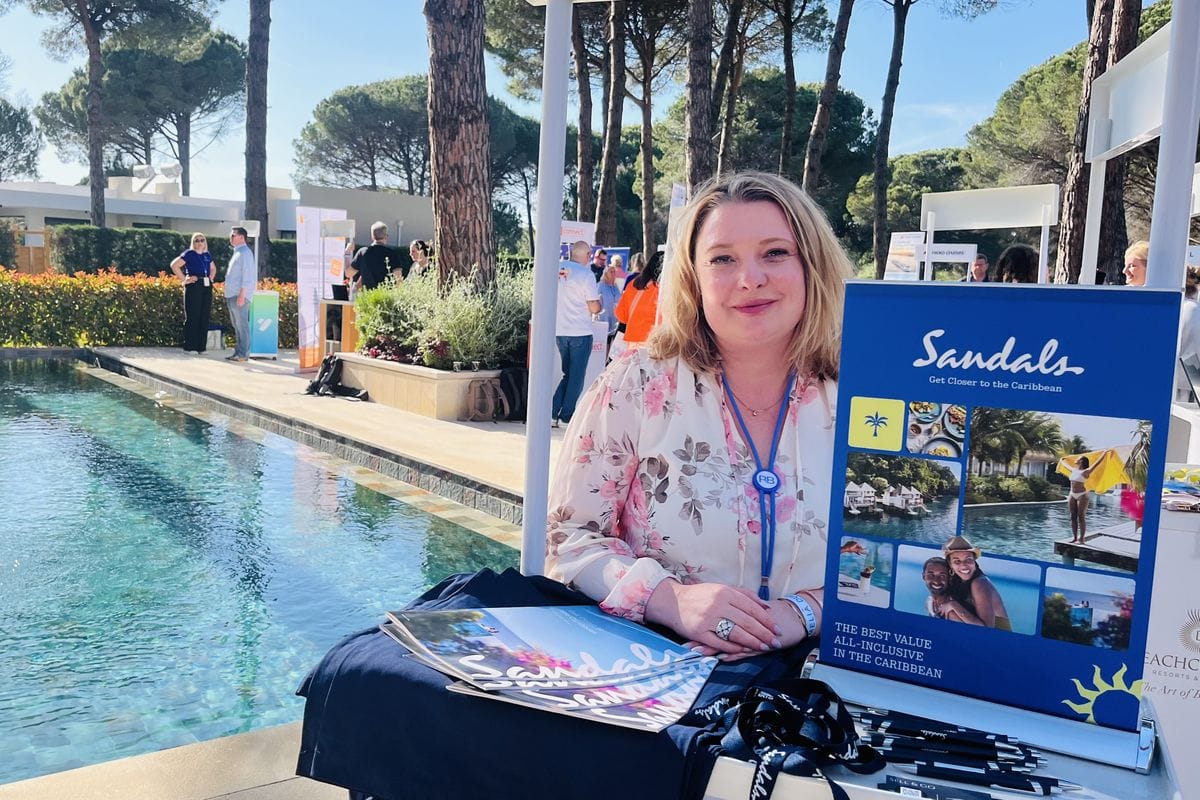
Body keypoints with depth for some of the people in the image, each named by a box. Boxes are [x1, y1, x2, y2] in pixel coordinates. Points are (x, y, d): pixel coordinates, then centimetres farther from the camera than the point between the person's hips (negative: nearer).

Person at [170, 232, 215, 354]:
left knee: (204, 318, 7)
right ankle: (189, 347, 0)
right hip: (193, 287, -6)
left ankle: (201, 346, 13)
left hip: (207, 288, 6)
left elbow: (213, 268, 34)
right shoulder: (189, 254, -2)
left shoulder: (207, 255, 16)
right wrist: (184, 279, -11)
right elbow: (174, 265, -10)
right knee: (192, 317, -4)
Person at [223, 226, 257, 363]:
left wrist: (242, 294, -22)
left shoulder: (245, 253, -9)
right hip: (232, 296, 10)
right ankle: (238, 352, 16)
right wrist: (228, 295, 20)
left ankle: (243, 354, -8)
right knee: (237, 326, 11)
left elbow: (247, 274, -17)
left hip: (240, 296, -10)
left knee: (242, 325, -9)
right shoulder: (237, 253, 21)